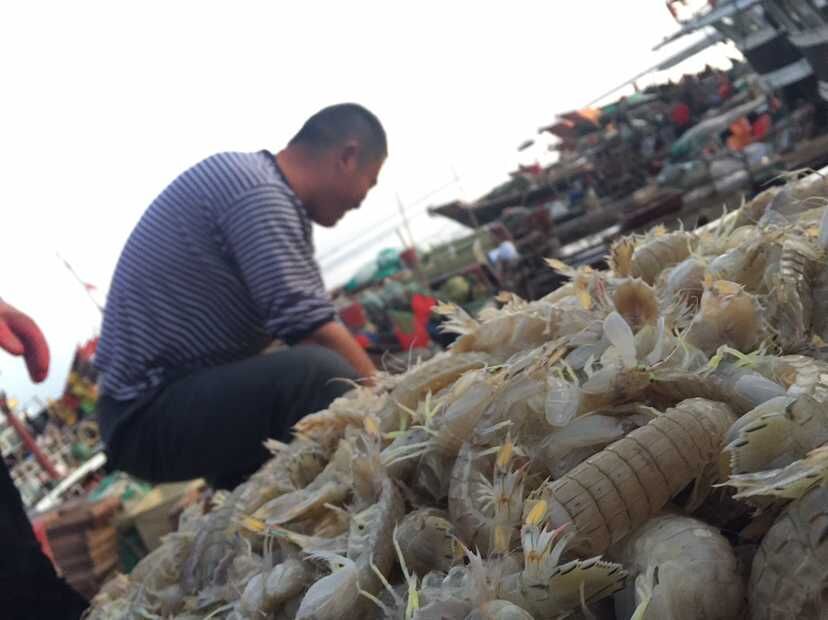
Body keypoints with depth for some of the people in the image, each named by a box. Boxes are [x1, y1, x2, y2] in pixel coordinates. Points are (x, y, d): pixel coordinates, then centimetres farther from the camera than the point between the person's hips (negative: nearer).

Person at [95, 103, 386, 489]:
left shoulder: (250, 181, 14)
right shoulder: (254, 187, -18)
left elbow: (290, 322, 14)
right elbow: (310, 327, -27)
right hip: (152, 411, -11)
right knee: (318, 372, -32)